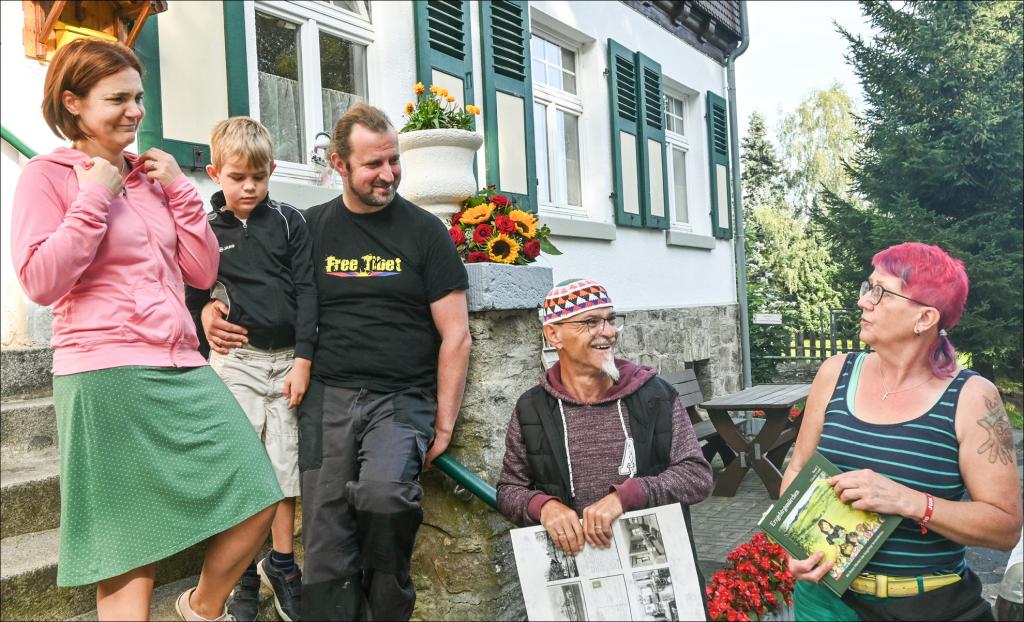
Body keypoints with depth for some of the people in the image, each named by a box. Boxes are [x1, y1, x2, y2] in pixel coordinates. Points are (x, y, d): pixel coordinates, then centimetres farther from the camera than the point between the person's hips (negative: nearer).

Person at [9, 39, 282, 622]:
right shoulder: (48, 175, 0)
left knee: (257, 503, 2)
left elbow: (203, 272, 10)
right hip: (107, 376, -5)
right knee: (129, 557, 4)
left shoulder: (152, 176, 14)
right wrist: (96, 196, -10)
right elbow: (41, 282, -11)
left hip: (182, 370, 6)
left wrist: (179, 187, 4)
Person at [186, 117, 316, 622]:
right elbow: (188, 290, 11)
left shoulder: (288, 221, 4)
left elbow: (306, 291, 1)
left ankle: (282, 566, 22)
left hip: (286, 359, 1)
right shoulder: (206, 229, 5)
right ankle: (243, 576, 16)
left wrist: (302, 359, -5)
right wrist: (205, 306, -12)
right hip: (235, 360, 0)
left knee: (285, 466, 7)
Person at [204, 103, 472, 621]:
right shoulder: (310, 227, 11)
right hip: (327, 397, 2)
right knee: (326, 546, -3)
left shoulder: (424, 231, 5)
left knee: (383, 492, -28)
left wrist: (444, 424, -1)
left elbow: (455, 335, 3)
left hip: (401, 398, -2)